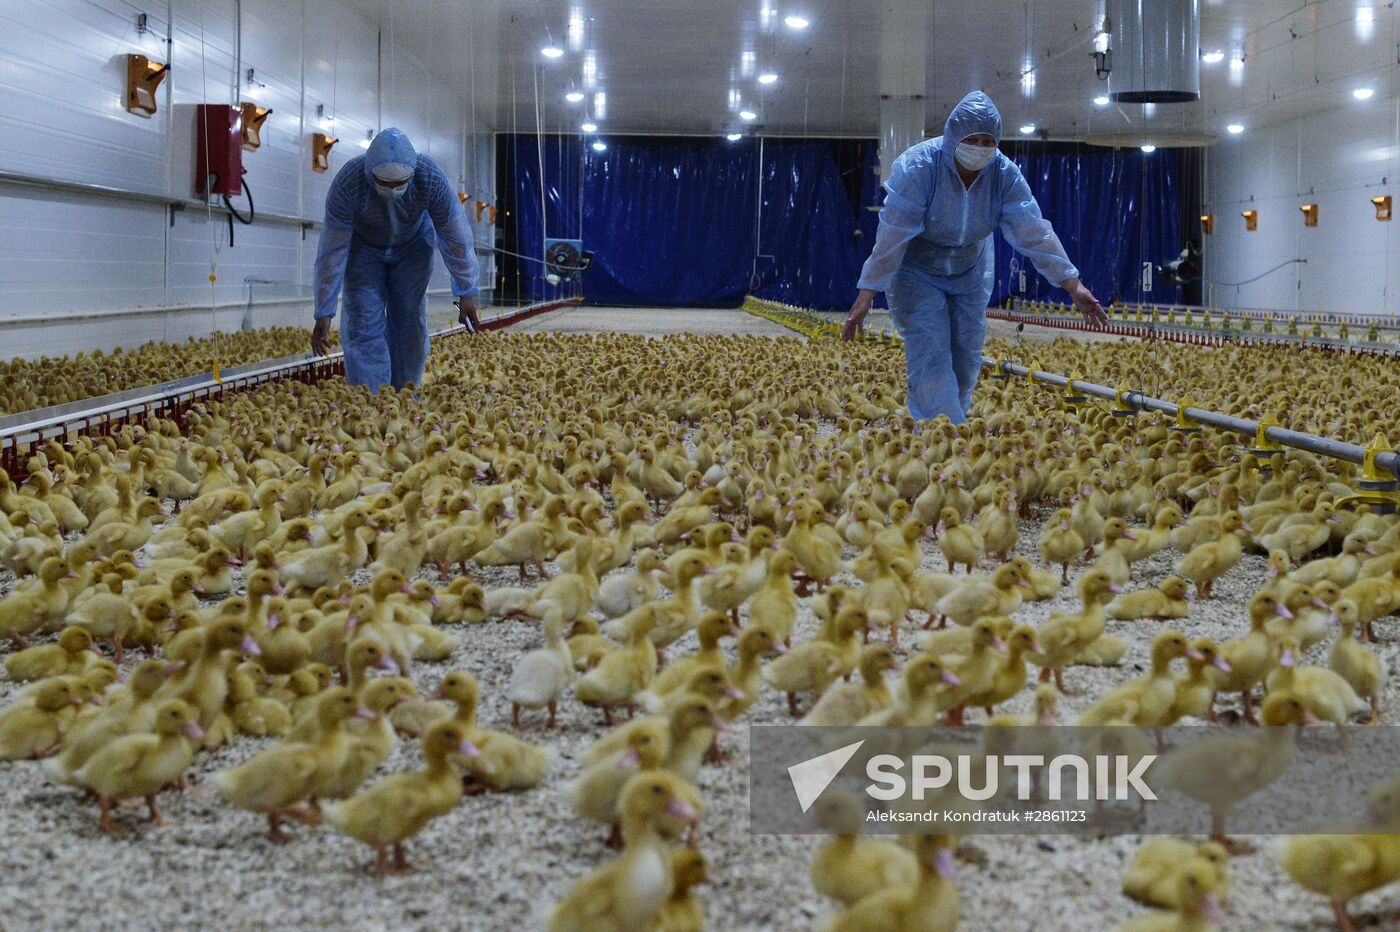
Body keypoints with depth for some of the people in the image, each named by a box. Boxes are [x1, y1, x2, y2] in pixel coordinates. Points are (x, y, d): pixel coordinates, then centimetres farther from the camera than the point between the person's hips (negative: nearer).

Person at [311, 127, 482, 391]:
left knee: (410, 324, 0)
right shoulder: (347, 184, -37)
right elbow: (332, 250, -30)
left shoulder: (432, 179, -35)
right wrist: (324, 312, -25)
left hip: (412, 245, 1)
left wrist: (466, 293, -17)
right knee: (364, 325, -12)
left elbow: (456, 236, -22)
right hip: (362, 246, -1)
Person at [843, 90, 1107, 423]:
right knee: (930, 362, -14)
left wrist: (1073, 285, -24)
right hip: (916, 274, -4)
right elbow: (892, 236, -31)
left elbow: (1033, 232, -18)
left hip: (970, 275, 4)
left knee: (966, 363, 8)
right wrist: (866, 295, -34)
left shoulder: (1005, 175, -17)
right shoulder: (918, 167, -29)